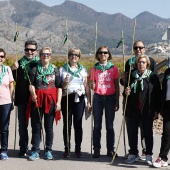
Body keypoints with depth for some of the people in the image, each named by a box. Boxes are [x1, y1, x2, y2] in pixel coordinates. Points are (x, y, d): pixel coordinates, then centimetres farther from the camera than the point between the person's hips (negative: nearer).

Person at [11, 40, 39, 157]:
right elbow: (16, 79, 10)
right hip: (22, 99, 3)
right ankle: (23, 148, 18)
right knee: (22, 124, 9)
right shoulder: (20, 63, 7)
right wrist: (13, 70, -7)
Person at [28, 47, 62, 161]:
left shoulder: (55, 70, 7)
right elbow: (31, 84, -1)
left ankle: (48, 151, 13)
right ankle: (35, 151, 8)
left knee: (49, 127, 5)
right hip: (37, 100, 0)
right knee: (36, 126, 2)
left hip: (51, 100, 0)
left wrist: (58, 102, -5)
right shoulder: (35, 69, 8)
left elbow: (59, 87, 4)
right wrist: (33, 93, -21)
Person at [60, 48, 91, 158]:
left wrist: (89, 102, 2)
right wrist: (65, 83, -14)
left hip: (79, 99, 0)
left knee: (78, 124, 1)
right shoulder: (63, 69, 9)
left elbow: (87, 87, 8)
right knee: (67, 124, 1)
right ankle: (67, 149, 9)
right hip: (66, 98, 0)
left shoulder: (83, 70, 11)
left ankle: (78, 149, 8)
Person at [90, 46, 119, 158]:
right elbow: (93, 87, 10)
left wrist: (117, 102, 0)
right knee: (97, 126, 1)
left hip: (110, 98, -1)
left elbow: (117, 86, 5)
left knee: (110, 126, 3)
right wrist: (92, 86, -14)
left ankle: (110, 150, 11)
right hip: (98, 98, 1)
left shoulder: (114, 68, 4)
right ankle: (96, 150, 8)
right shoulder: (94, 69, 7)